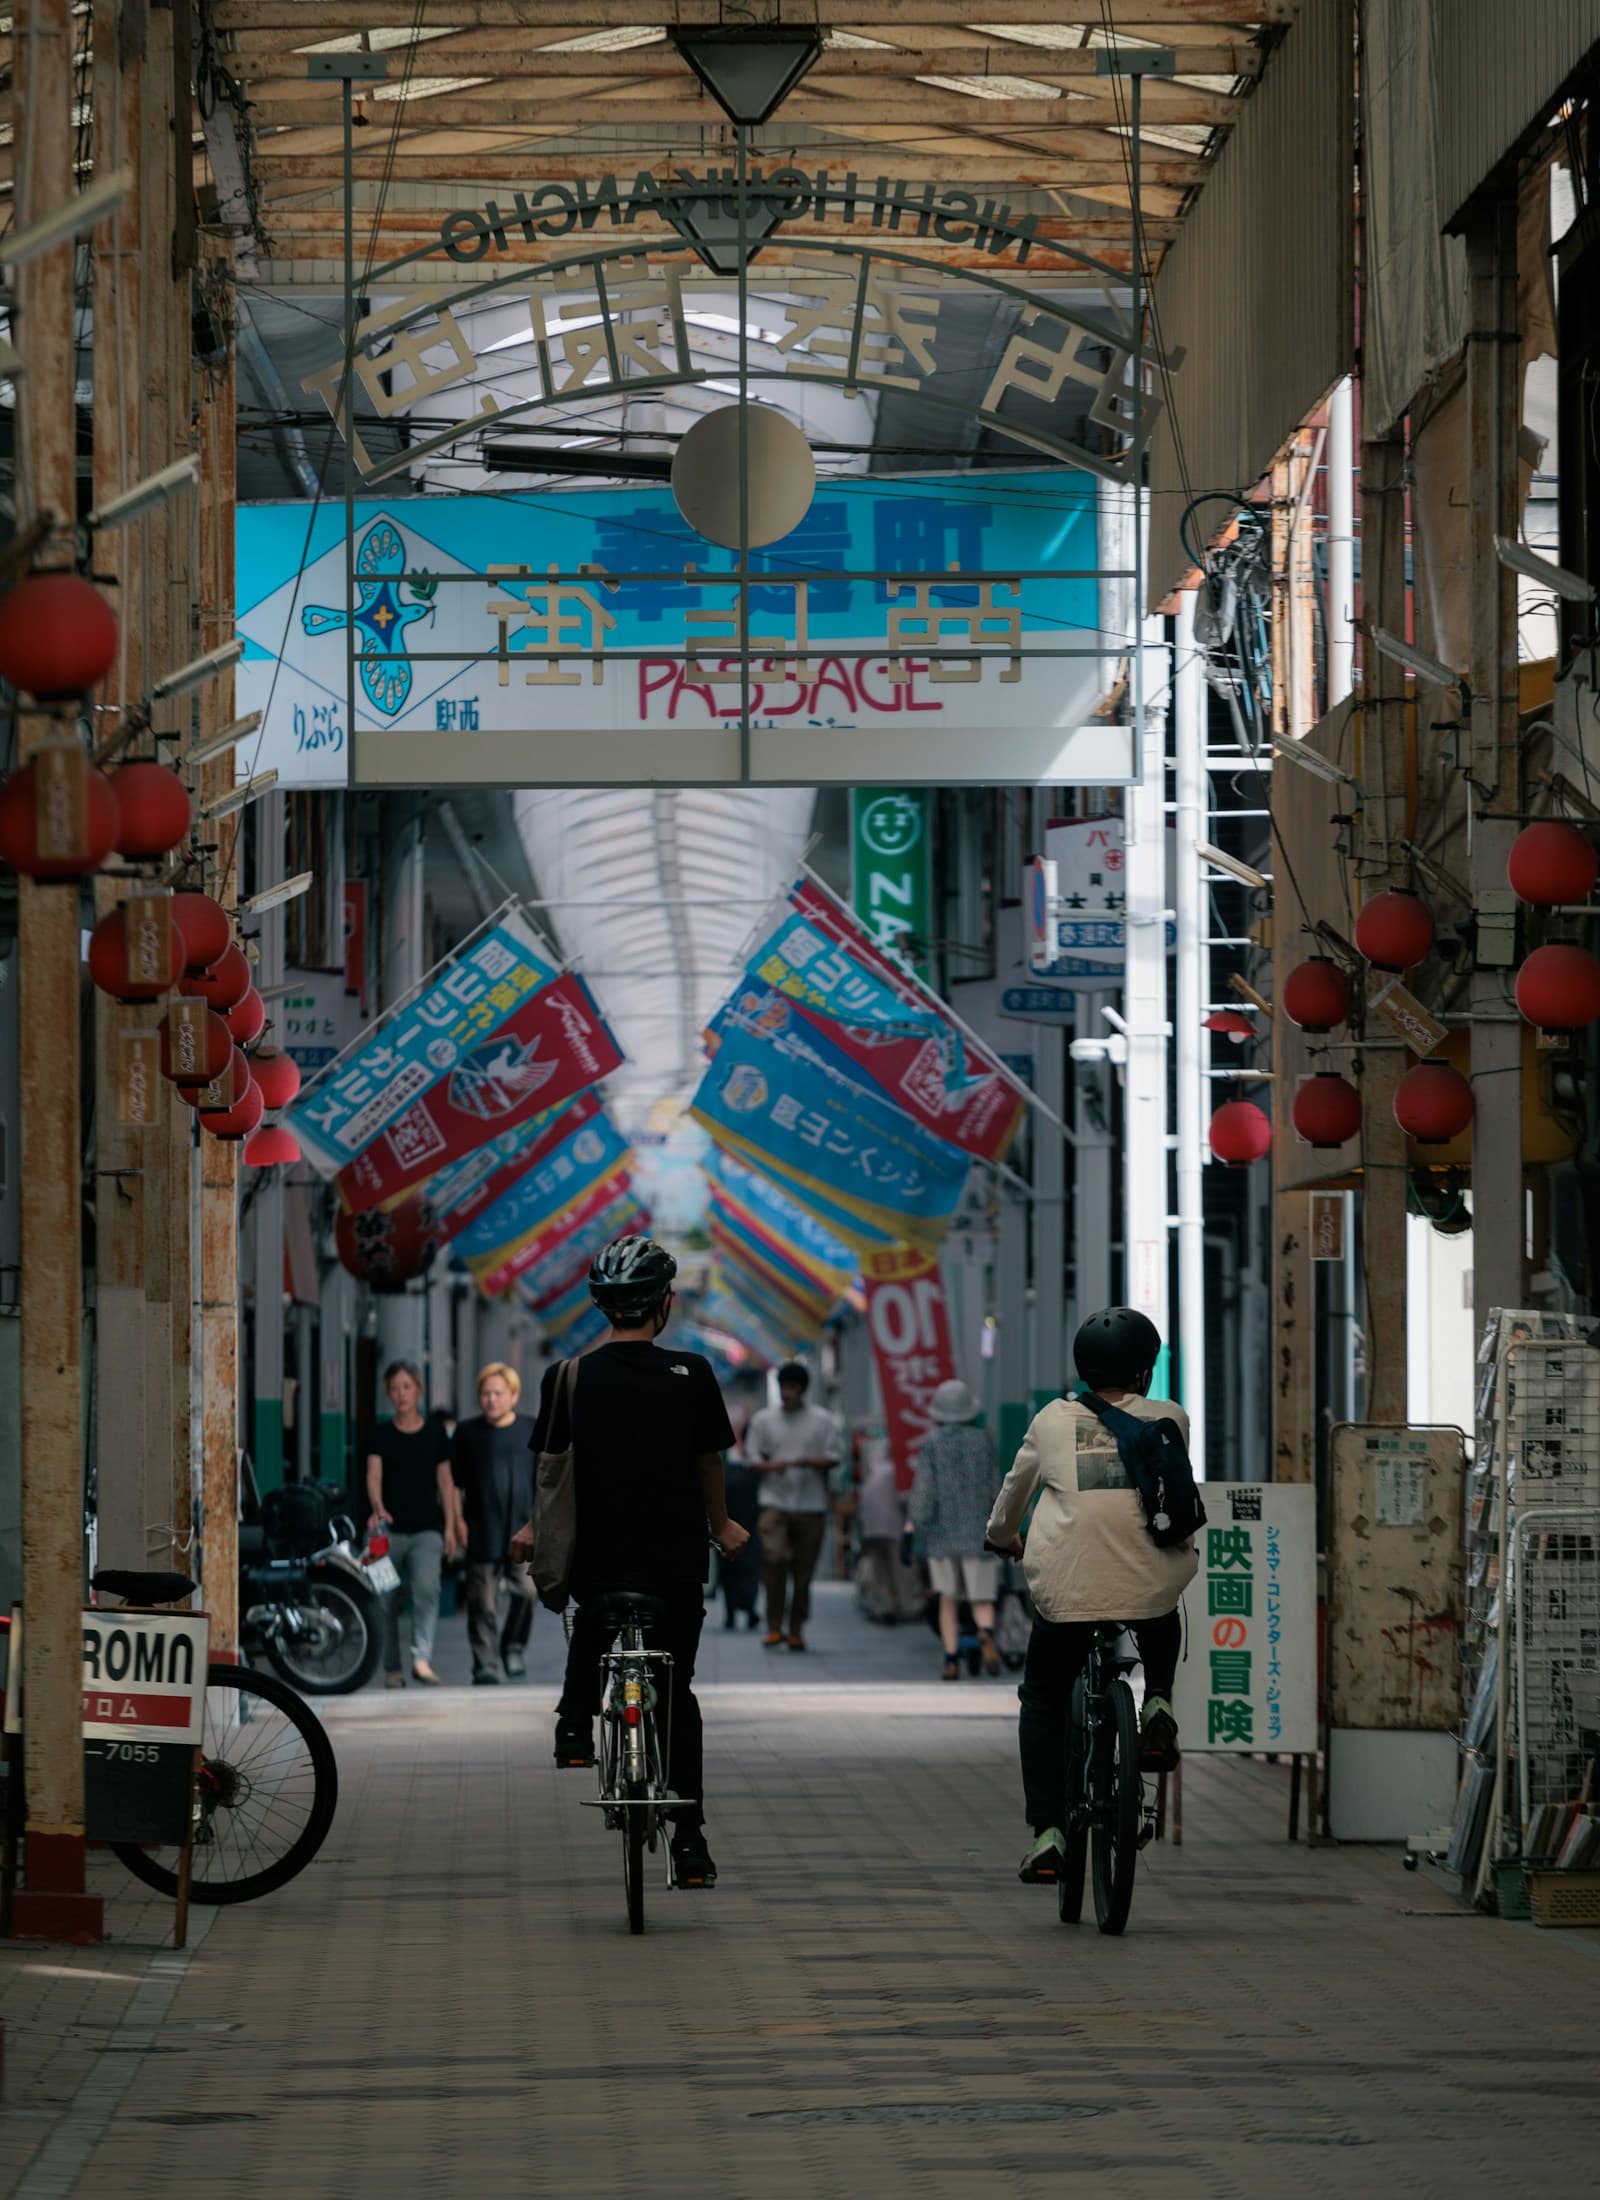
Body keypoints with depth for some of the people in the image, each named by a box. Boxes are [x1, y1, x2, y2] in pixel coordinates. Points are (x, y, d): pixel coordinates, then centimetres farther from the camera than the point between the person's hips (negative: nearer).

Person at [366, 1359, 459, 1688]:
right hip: (390, 1530, 1)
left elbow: (445, 1482, 11)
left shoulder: (435, 1434, 7)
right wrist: (378, 1508, -28)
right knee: (387, 1601, 3)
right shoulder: (381, 1435, 4)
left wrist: (450, 1527, 6)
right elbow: (373, 1475, -8)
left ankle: (421, 1659, -27)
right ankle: (392, 1669, 13)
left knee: (426, 1587, -22)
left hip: (427, 1529, -1)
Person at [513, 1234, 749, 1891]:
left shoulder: (568, 1378, -4)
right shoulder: (690, 1375, -6)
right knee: (677, 1695, 10)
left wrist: (533, 1528, 25)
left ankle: (575, 1723, 17)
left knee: (592, 1621, 35)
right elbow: (709, 1463, 6)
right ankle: (689, 1841, 3)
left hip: (596, 1556, 1)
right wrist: (721, 1526, 25)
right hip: (678, 1559, -1)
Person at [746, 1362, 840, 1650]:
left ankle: (796, 1629, 12)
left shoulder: (821, 1420, 8)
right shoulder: (763, 1419, 10)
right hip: (775, 1502, -1)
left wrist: (808, 1462, -16)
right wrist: (773, 1466, -13)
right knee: (773, 1557, -19)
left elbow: (832, 1459, 4)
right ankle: (774, 1626, -12)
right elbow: (753, 1459, 9)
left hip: (811, 1505, 1)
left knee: (804, 1571, 1)